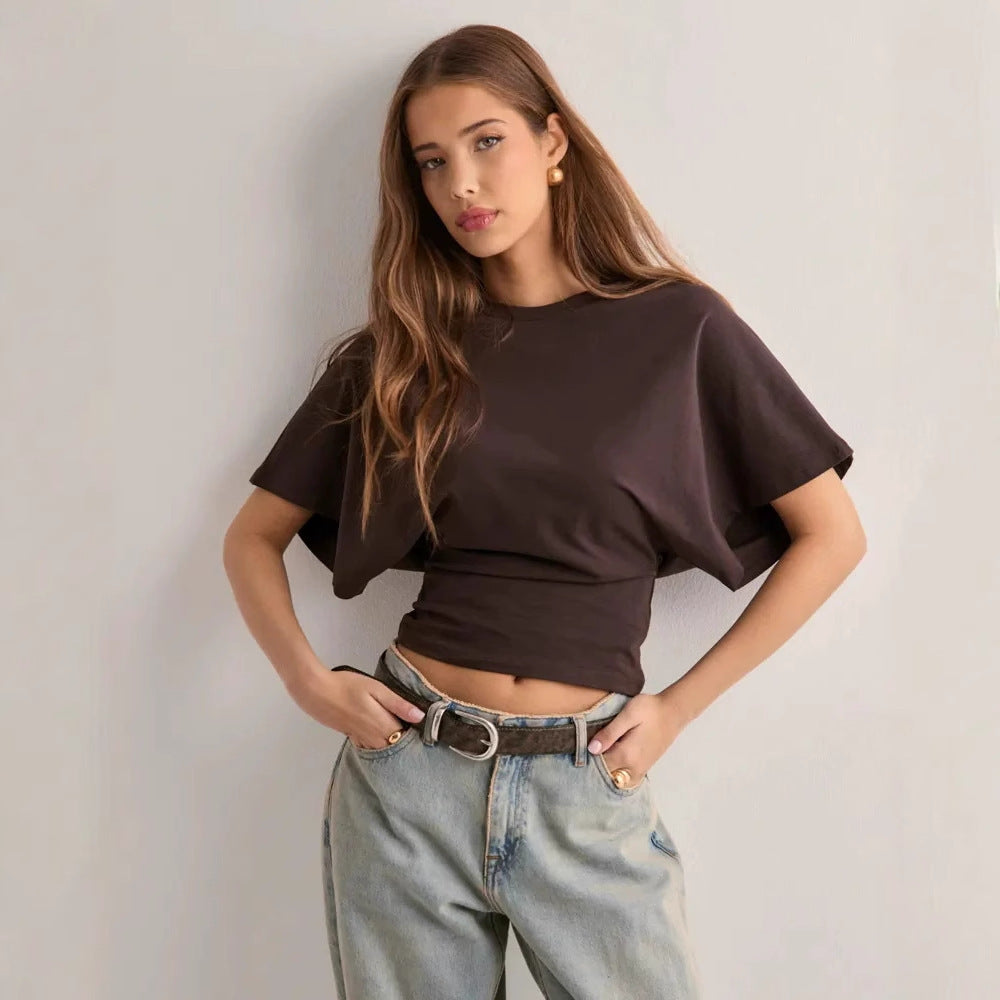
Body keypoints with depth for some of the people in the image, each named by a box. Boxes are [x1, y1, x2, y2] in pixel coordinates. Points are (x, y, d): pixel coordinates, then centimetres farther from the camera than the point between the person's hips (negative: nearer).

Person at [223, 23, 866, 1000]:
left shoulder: (679, 328, -3)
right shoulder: (398, 351, 3)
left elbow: (830, 534, 0)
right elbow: (253, 535, 10)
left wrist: (679, 704, -3)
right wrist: (307, 680, -6)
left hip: (586, 788, -1)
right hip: (405, 776, 2)